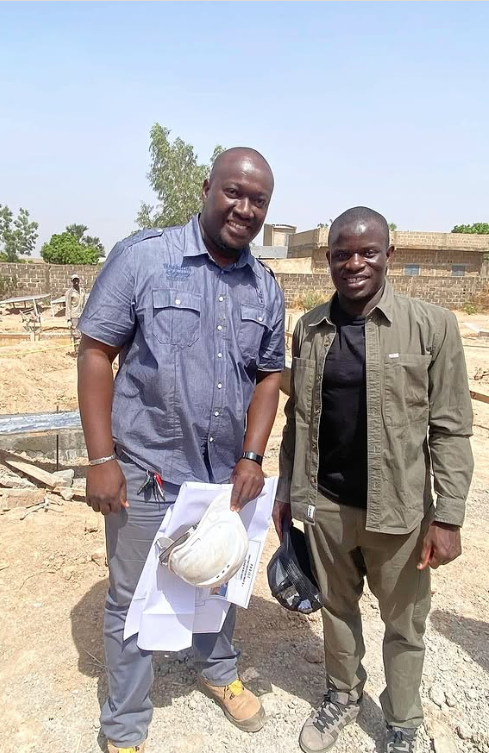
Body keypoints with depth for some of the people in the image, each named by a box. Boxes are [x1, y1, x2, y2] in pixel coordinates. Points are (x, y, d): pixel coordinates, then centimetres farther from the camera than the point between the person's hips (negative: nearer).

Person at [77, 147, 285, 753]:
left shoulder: (265, 288, 3)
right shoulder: (142, 257, -11)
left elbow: (269, 375, 7)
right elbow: (96, 353, -11)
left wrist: (251, 458, -3)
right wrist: (101, 459, -14)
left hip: (229, 474, 5)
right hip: (146, 473, -4)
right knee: (133, 601, 12)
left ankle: (218, 672, 53)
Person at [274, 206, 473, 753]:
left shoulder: (432, 325, -10)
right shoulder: (308, 329, 1)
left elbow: (451, 429, -9)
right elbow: (297, 419, 8)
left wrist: (448, 516, -12)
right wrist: (285, 491, 9)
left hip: (399, 510, -2)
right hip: (323, 504, 3)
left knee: (403, 623, 17)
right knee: (337, 607, 22)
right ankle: (342, 695, 48)